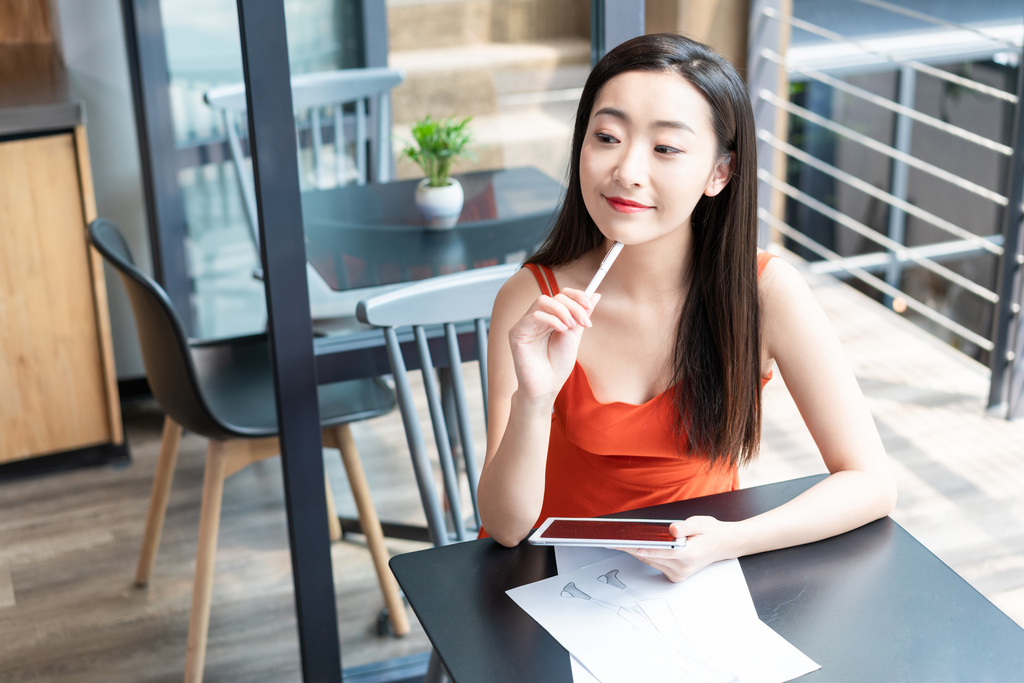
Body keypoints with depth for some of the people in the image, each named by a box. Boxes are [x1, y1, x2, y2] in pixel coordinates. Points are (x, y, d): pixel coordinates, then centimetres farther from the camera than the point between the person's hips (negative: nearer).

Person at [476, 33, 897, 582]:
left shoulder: (764, 291, -14)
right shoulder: (531, 302, -16)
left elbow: (872, 484, -11)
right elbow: (506, 527, -16)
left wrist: (728, 542, -26)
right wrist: (533, 401, -34)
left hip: (695, 578, -1)